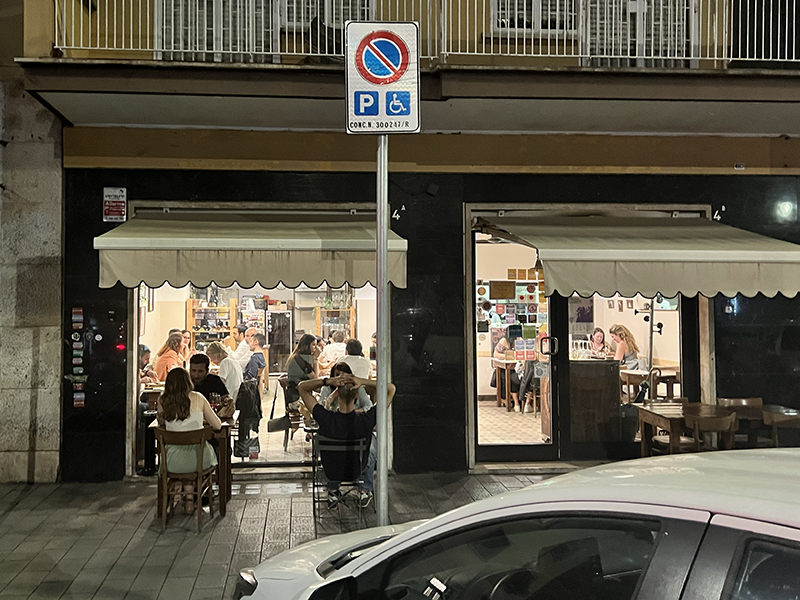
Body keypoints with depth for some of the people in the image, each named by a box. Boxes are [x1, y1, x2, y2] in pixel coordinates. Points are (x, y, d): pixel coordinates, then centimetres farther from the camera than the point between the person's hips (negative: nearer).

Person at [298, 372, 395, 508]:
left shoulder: (326, 419, -34)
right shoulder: (366, 420, -36)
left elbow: (302, 387, -23)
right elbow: (391, 389, -26)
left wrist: (328, 381, -36)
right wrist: (363, 382, -37)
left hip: (331, 468, 1)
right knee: (372, 447, 32)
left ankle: (333, 492, 39)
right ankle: (366, 492, 36)